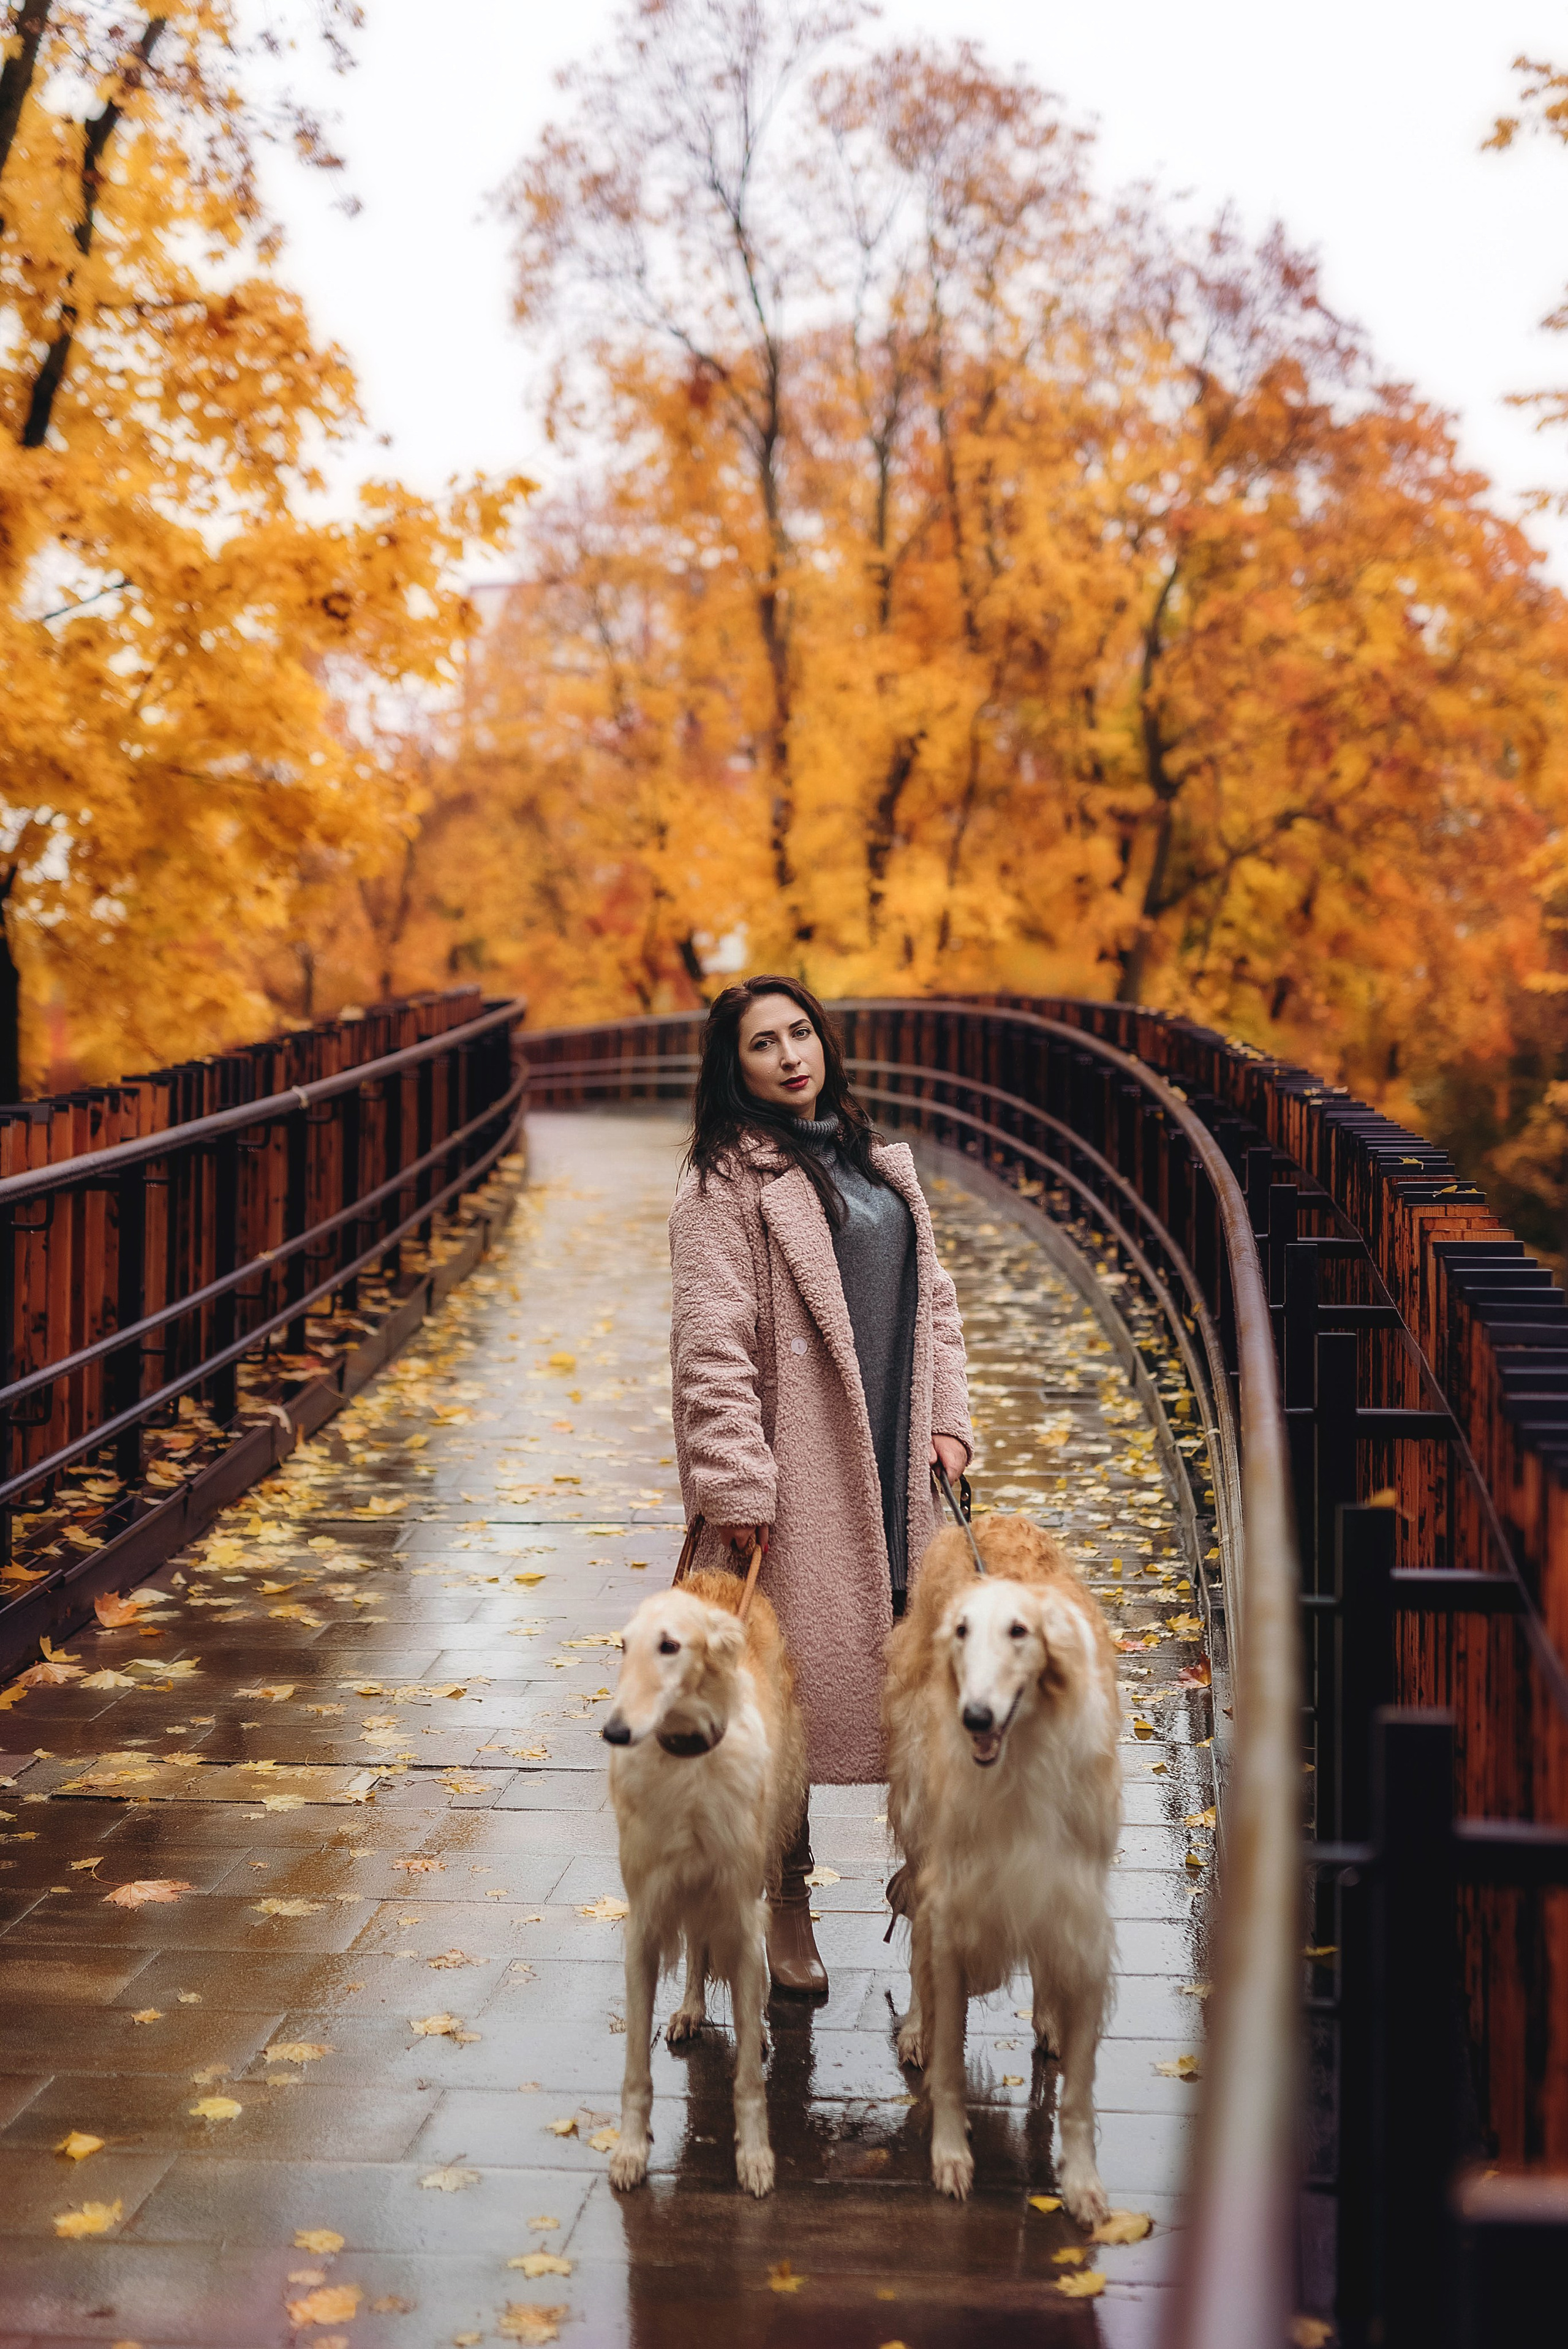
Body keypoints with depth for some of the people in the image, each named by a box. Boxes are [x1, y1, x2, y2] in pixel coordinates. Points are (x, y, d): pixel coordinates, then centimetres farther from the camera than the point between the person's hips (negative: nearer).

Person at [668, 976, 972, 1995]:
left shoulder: (881, 1163, 15)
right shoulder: (723, 1183, -7)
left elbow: (933, 1299, 19)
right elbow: (712, 1346, -12)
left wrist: (947, 1417, 7)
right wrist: (736, 1485, -17)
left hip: (895, 1470, 6)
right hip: (796, 1473, -6)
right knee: (790, 1681, 1)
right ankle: (785, 1894, 15)